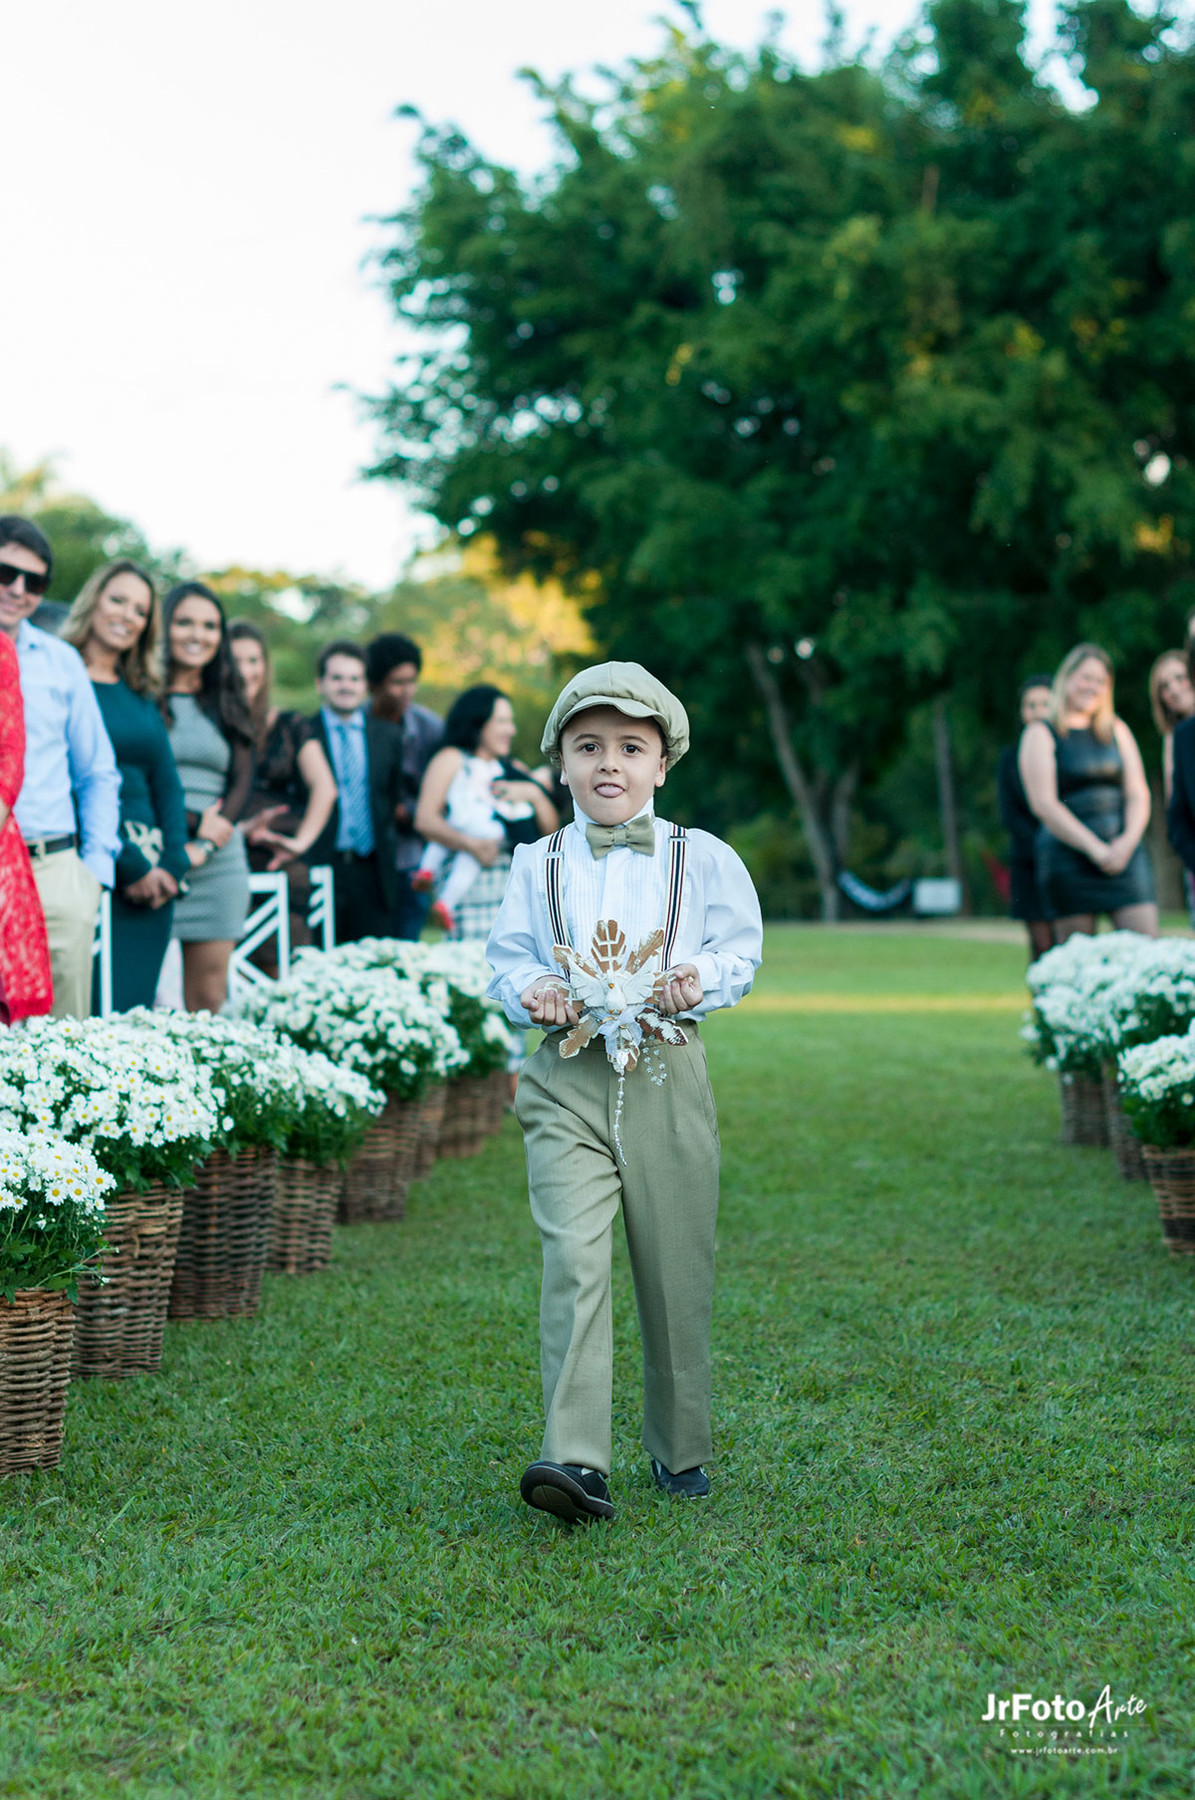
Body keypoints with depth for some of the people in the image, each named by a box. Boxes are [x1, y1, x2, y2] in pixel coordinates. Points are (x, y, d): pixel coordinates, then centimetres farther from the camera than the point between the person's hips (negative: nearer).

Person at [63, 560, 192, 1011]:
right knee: (94, 1012, -12)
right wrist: (128, 865, -13)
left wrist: (174, 864, -1)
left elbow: (168, 784, 15)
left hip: (151, 877, 6)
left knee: (137, 1011, 2)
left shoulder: (141, 696, 18)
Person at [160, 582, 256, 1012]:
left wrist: (202, 848, -7)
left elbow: (242, 783, 8)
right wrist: (193, 823, -13)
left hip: (219, 860, 4)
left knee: (209, 1003, 2)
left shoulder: (227, 705, 15)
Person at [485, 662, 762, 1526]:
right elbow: (506, 958, 12)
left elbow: (741, 949, 5)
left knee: (676, 1271, 8)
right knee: (572, 1258, -17)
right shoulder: (538, 864, 9)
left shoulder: (701, 857, 5)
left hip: (667, 1075, 0)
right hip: (568, 1079, 0)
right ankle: (577, 1460, -22)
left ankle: (681, 1448, 26)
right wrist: (532, 989, -10)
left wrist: (697, 979, -15)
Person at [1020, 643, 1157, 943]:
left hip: (1124, 853, 4)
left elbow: (1138, 793, 10)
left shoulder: (1117, 731, 16)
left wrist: (1129, 840, -9)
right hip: (1068, 856, -4)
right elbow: (1044, 804, -7)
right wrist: (1096, 849, -14)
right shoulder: (1041, 734, 2)